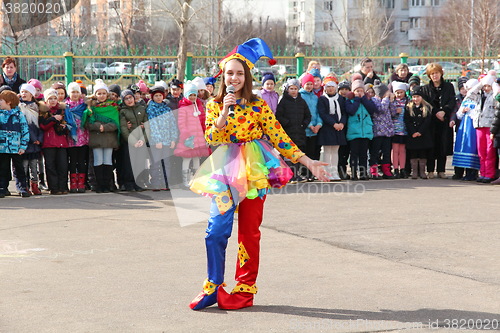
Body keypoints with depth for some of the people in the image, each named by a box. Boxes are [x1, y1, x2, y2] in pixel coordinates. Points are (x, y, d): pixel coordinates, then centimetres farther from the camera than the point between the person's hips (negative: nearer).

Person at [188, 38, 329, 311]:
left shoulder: (258, 105, 3)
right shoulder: (215, 104, 7)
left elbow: (278, 137, 1)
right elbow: (210, 139, -4)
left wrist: (308, 162, -4)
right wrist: (224, 112, -16)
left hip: (254, 171, -1)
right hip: (225, 169, 1)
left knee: (249, 232, 2)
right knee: (216, 229, -9)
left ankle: (245, 290, 11)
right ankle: (213, 287, 5)